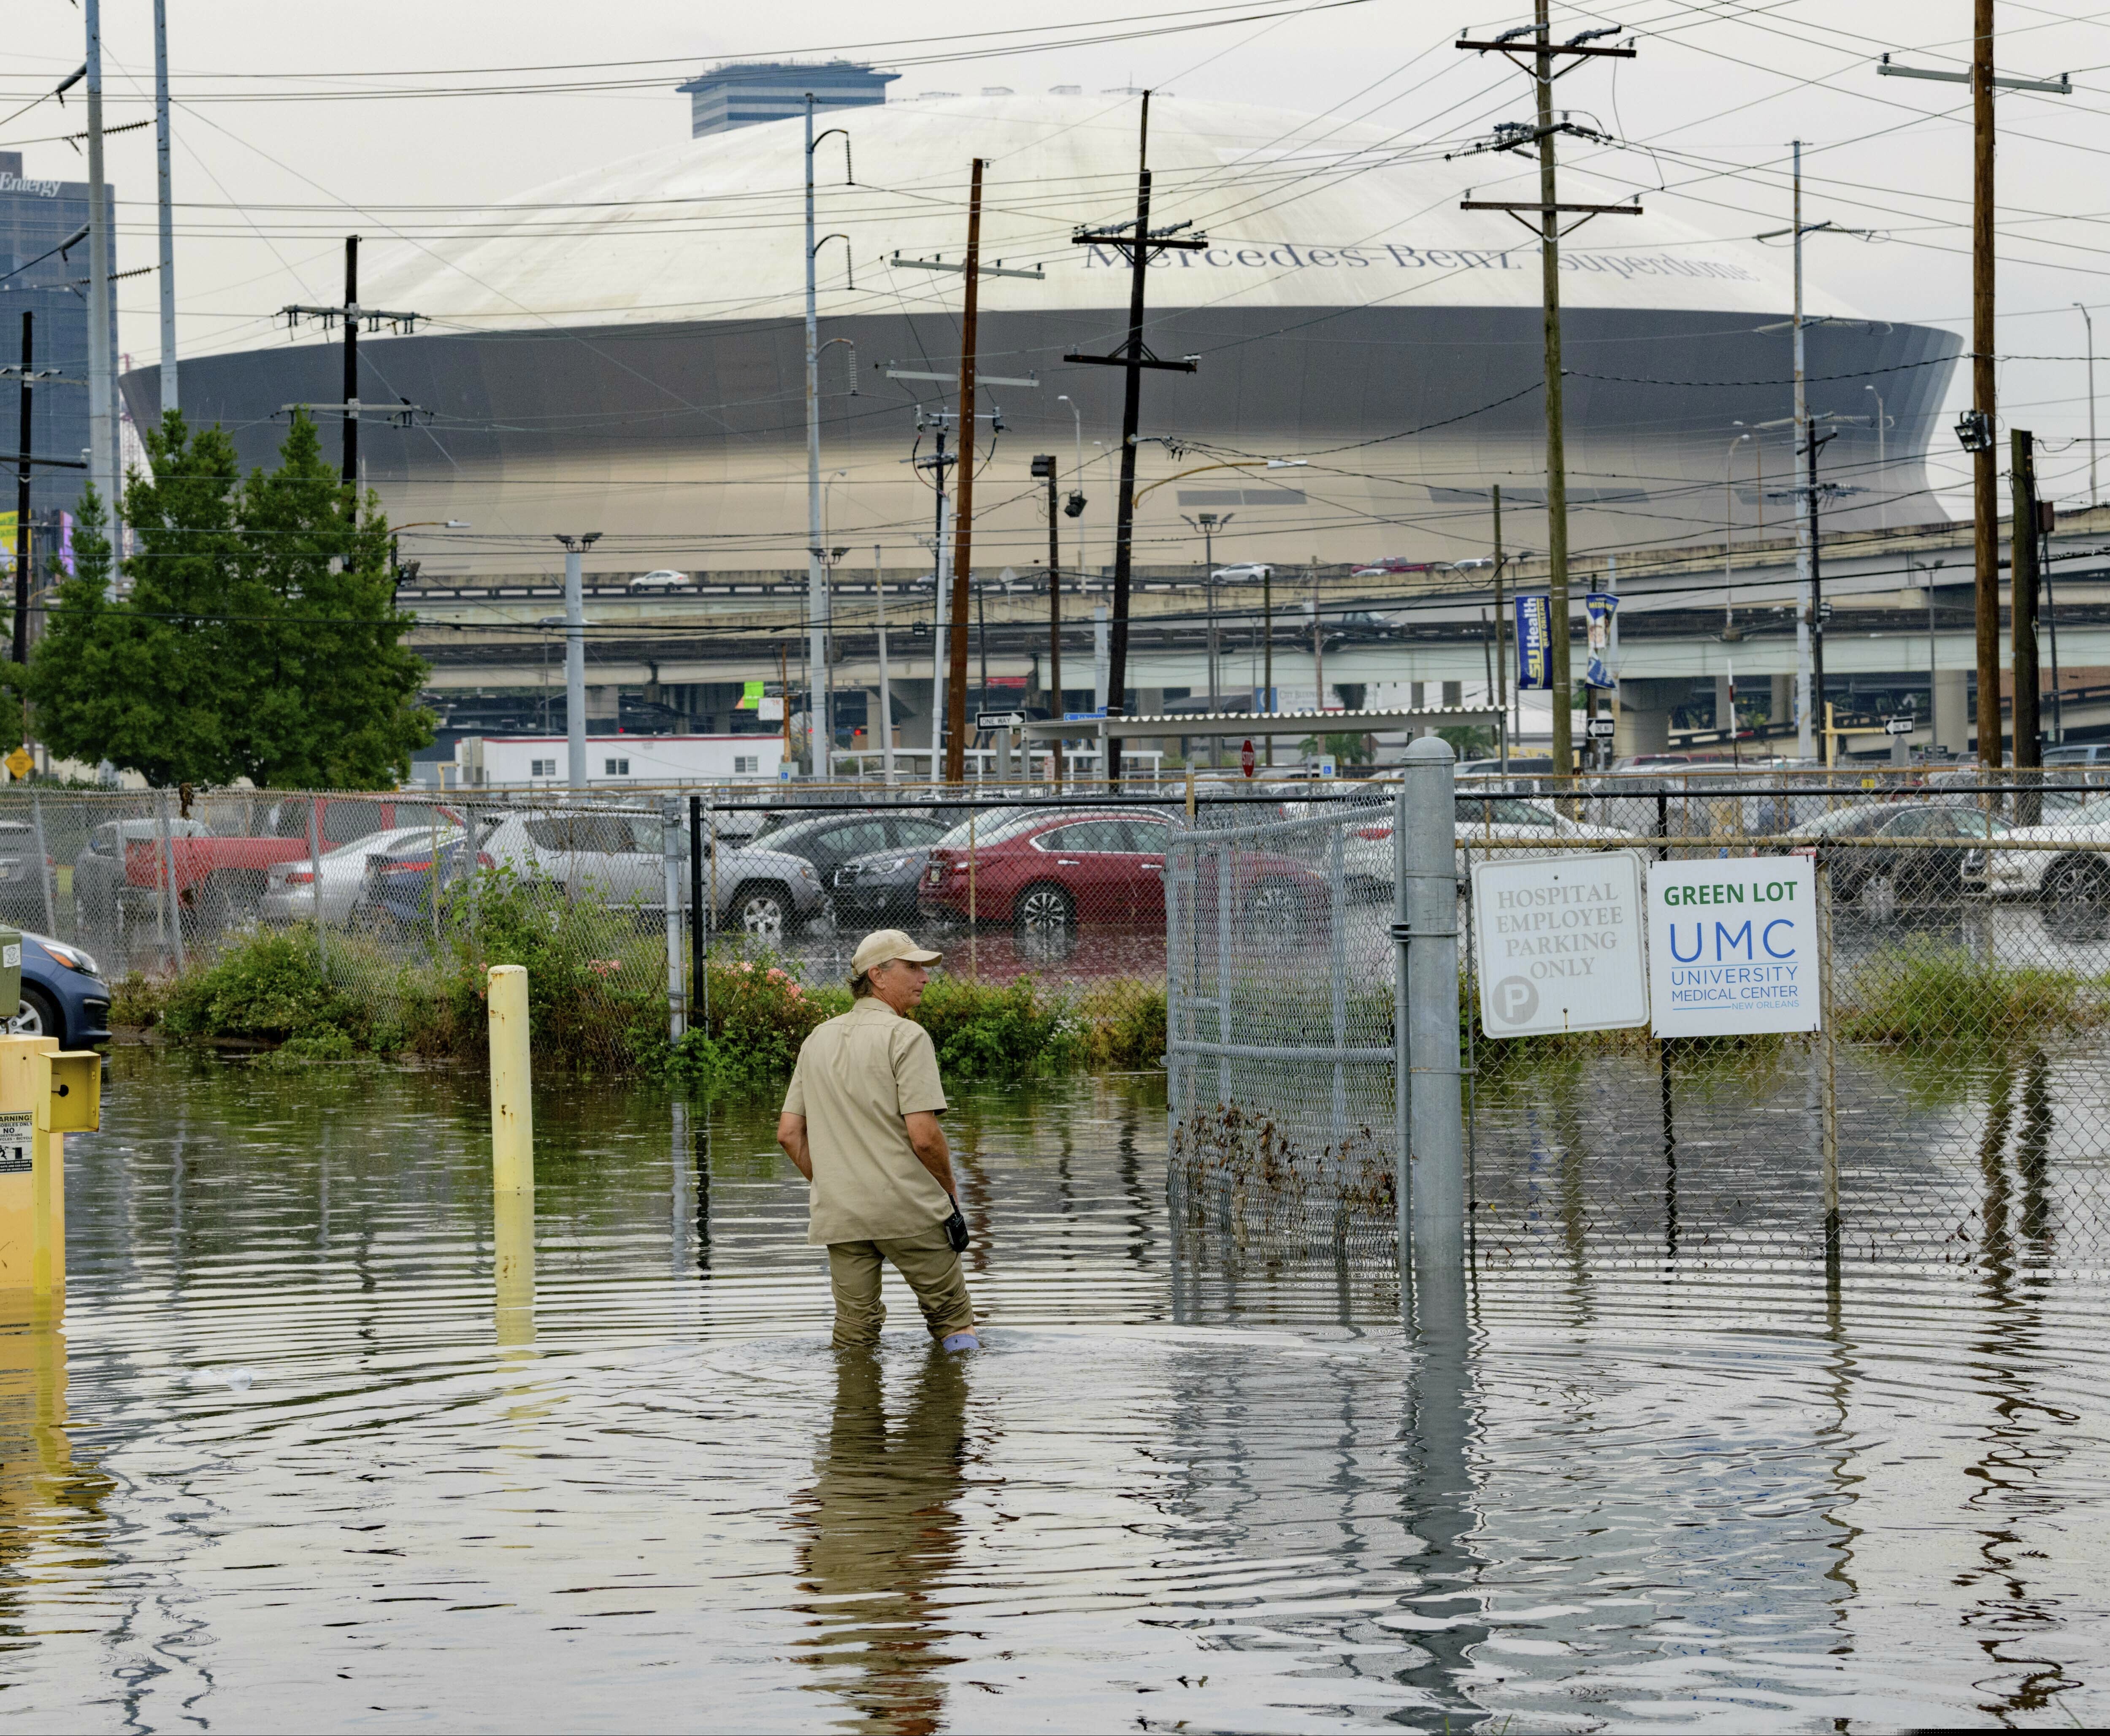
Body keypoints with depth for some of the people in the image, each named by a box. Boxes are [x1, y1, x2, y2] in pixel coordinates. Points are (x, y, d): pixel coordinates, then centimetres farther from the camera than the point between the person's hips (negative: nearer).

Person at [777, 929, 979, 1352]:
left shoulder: (818, 1040, 13)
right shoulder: (906, 1036, -8)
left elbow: (789, 1134, 13)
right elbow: (924, 1137, -15)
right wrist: (951, 1192, -1)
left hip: (838, 1217, 6)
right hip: (908, 1209, -5)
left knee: (855, 1334, 8)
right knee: (952, 1317, 5)